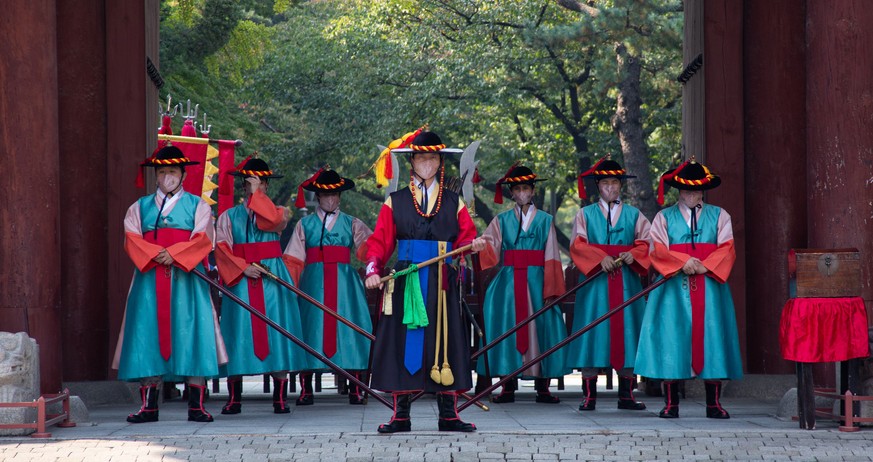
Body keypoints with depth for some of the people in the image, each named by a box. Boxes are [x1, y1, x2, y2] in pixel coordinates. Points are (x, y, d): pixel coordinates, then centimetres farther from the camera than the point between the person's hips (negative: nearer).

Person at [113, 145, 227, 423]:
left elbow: (202, 240, -2)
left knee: (190, 337, -7)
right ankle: (149, 407, -1)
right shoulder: (140, 207, 17)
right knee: (149, 337, -3)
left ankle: (196, 407, -7)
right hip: (150, 282, 2)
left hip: (185, 281, -2)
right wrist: (156, 254, -15)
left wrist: (173, 255, -16)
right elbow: (132, 240, 2)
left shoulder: (197, 206, 12)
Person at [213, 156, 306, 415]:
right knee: (239, 333, -3)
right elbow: (222, 248, -1)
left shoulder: (278, 212, 10)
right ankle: (234, 399, 0)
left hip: (271, 279, -1)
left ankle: (280, 399, -3)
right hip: (241, 280, 1)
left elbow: (270, 220, -15)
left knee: (274, 332, -5)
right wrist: (243, 268, -15)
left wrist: (257, 193, -8)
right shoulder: (229, 216, 12)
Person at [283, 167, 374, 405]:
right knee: (312, 326, -3)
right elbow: (293, 260, 8)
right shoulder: (305, 224, 14)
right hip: (314, 284, 0)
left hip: (344, 284, 0)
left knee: (348, 329, -5)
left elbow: (368, 248, -3)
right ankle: (305, 390, 1)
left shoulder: (351, 224, 14)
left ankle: (356, 390, -3)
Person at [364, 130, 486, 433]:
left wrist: (473, 246, -16)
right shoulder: (395, 202, 9)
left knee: (444, 342, 0)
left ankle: (449, 415, 4)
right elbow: (380, 240, 3)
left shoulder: (454, 203, 13)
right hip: (405, 282, -1)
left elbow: (464, 239, 6)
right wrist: (373, 269, -13)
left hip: (442, 284, 1)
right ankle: (400, 415, 1)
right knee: (403, 343, -3)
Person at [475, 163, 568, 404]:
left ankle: (542, 387, 2)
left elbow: (551, 258, 2)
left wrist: (550, 291, -7)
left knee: (540, 328, -3)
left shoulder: (545, 221, 8)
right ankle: (508, 387, 3)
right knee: (507, 328, -3)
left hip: (536, 282, -1)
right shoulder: (502, 221, 12)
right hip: (509, 282, 1)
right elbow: (489, 248, -2)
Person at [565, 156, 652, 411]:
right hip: (595, 281, -1)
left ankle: (626, 395, 3)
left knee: (626, 332, -1)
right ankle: (589, 395, -4)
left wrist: (633, 255, -16)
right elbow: (578, 244, -2)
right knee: (592, 334, -5)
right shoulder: (585, 214, 11)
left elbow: (645, 243, 4)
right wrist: (600, 258, -18)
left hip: (627, 282, 2)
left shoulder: (634, 215, 15)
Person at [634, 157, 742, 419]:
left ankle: (714, 404, 0)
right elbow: (657, 250, -1)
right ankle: (671, 404, -2)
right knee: (672, 339, -5)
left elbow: (727, 249, 2)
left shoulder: (719, 216, 14)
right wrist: (683, 262, -17)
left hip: (709, 287, 1)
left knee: (711, 337, -3)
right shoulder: (664, 217, 12)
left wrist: (705, 265, -15)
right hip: (674, 288, -1)